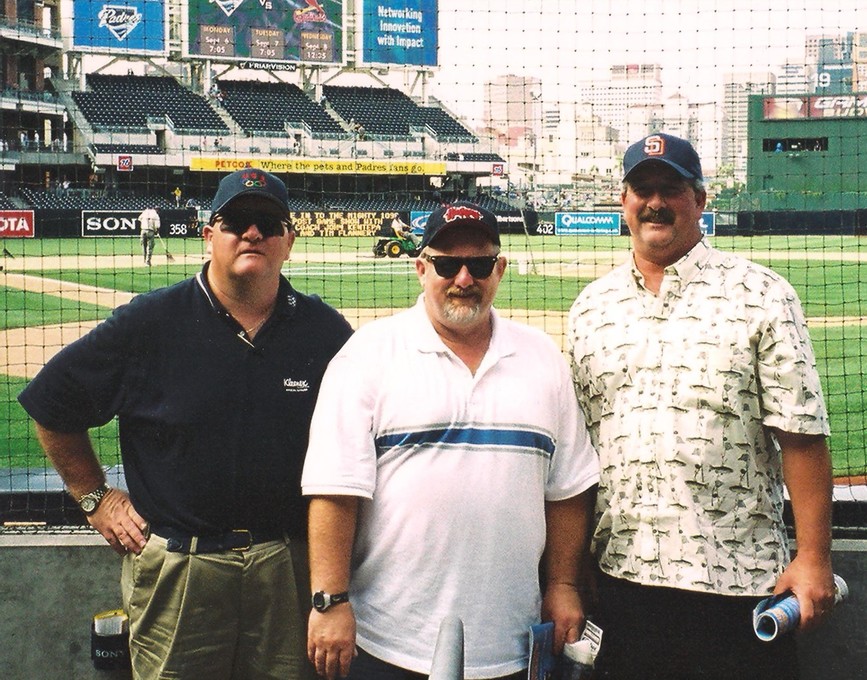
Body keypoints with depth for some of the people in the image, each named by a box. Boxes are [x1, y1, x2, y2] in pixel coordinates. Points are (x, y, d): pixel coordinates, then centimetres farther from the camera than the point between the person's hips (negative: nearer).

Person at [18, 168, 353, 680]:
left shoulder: (326, 330, 4)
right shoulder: (148, 324, -2)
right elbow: (52, 405, 7)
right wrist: (95, 496, 5)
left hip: (293, 566, 2)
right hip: (178, 572, -2)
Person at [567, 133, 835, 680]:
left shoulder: (762, 296, -2)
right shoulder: (590, 307, 10)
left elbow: (801, 436, -6)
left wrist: (814, 558, -11)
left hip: (739, 577, -3)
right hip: (622, 574, 4)